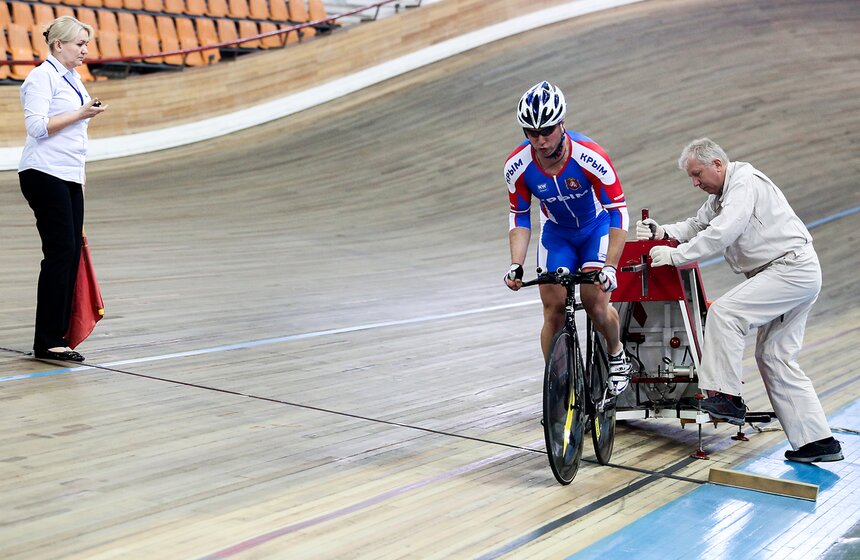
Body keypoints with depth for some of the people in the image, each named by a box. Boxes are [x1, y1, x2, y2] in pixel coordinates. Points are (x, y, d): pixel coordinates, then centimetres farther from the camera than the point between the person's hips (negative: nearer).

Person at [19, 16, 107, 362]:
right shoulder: (42, 76, -7)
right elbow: (37, 125, -18)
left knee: (71, 255, 4)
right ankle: (48, 341, -6)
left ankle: (55, 338, 9)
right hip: (45, 175, -9)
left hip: (70, 178, 9)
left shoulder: (73, 79, 20)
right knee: (60, 252, -11)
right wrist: (81, 113, -17)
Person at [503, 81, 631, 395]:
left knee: (595, 304, -16)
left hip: (597, 229, -3)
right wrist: (516, 265, -21)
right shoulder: (517, 165, -23)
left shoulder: (589, 157, -33)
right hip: (556, 233, 3)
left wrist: (609, 266, -35)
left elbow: (618, 213, -28)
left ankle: (617, 355, 16)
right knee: (553, 310, -6)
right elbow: (520, 218, -9)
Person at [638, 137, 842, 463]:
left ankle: (726, 396, -21)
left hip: (792, 269, -11)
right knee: (774, 357, 8)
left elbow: (721, 234, -23)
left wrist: (674, 255, -20)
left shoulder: (745, 182, -13)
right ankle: (817, 440, 10)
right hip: (796, 277, 11)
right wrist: (662, 232, 2)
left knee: (724, 312, -22)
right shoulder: (721, 194, 19)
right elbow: (698, 225, 21)